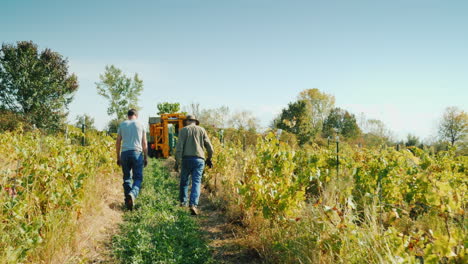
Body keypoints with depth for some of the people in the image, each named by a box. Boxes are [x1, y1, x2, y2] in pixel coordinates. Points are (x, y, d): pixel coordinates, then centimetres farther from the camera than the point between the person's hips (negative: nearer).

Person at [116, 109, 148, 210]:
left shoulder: (122, 125, 9)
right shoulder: (140, 125, 5)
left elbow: (118, 142, 8)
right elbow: (144, 143, 3)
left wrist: (118, 157, 14)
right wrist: (146, 157, 9)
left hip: (125, 153, 2)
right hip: (137, 153, -2)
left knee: (127, 178, 11)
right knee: (138, 178, 2)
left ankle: (128, 200, 9)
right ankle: (132, 194, -25)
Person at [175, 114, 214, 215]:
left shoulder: (184, 130, 5)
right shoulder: (201, 130, 10)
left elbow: (179, 146, -6)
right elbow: (209, 147, 8)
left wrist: (177, 160, -5)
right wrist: (209, 158, 23)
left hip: (186, 158, 0)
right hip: (199, 159, 0)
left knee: (184, 180, 17)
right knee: (196, 182, -1)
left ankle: (183, 201, 28)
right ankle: (193, 204, -15)